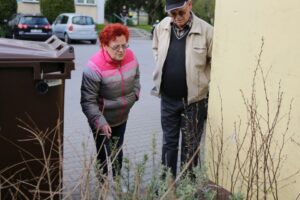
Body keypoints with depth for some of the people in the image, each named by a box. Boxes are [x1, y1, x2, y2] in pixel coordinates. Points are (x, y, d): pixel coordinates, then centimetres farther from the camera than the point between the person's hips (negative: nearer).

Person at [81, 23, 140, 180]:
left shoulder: (130, 56, -9)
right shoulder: (95, 67, -28)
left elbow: (136, 76, 13)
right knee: (105, 158, 0)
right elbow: (88, 101, -25)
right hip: (103, 121, -6)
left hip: (122, 117, 6)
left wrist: (135, 93, 1)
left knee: (117, 153, 23)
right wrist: (100, 122, -31)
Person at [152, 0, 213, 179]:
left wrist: (201, 82, -4)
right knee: (169, 142, 17)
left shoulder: (206, 30, -16)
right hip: (168, 98, 4)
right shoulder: (161, 27, -3)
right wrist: (163, 72, 8)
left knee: (190, 145, 11)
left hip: (194, 99, -3)